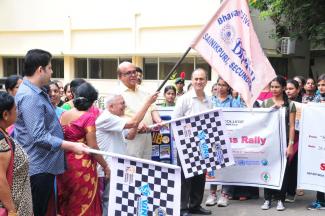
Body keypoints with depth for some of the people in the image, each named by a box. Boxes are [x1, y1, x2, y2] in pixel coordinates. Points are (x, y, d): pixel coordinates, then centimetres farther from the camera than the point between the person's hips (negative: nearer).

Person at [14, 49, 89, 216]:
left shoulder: (35, 92, 11)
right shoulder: (30, 97, -22)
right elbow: (39, 137, -28)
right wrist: (72, 146, -25)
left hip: (44, 164, 10)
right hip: (39, 166, -10)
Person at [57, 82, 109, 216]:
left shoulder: (63, 115, 5)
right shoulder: (88, 117, -13)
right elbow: (92, 147, -15)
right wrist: (105, 166, -6)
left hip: (64, 163, 6)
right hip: (82, 165, -6)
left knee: (66, 202, 19)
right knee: (83, 203, 6)